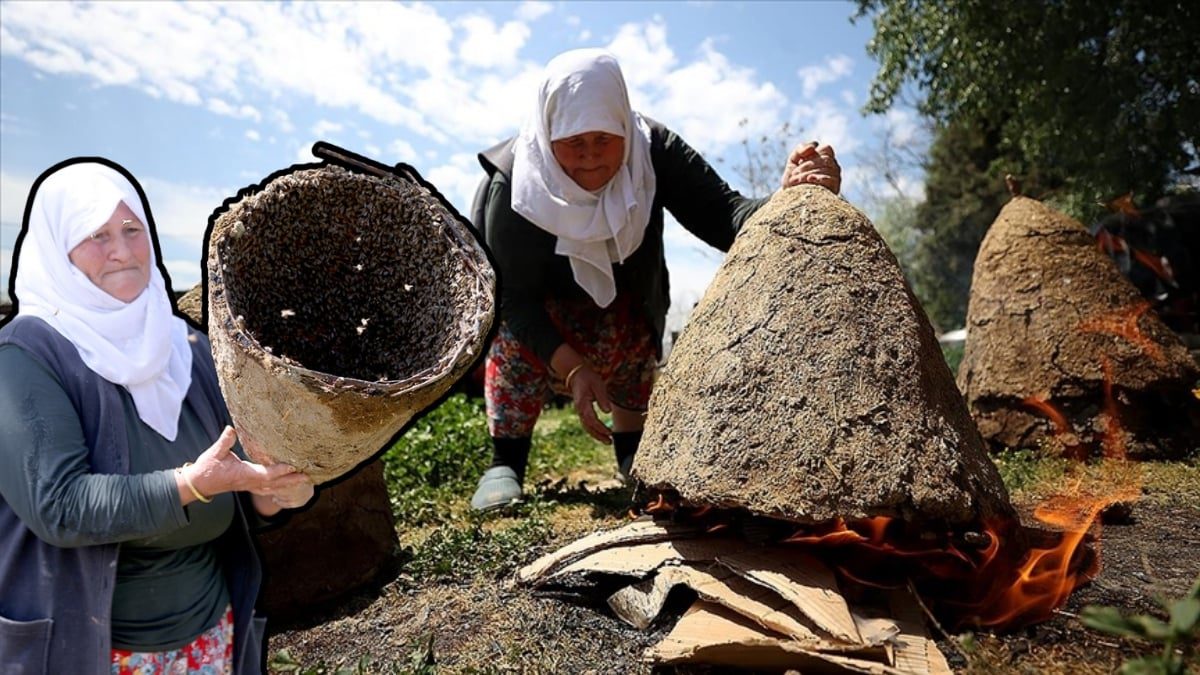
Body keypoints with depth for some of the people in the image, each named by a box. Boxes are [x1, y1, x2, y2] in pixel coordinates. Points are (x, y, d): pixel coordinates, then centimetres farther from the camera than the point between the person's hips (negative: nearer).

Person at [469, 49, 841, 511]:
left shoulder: (653, 150, -26)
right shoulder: (513, 184, -32)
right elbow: (514, 296, -30)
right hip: (538, 318, -2)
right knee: (513, 327, -28)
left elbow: (723, 216, -36)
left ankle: (633, 455, 3)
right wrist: (573, 369, -41)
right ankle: (505, 463, -17)